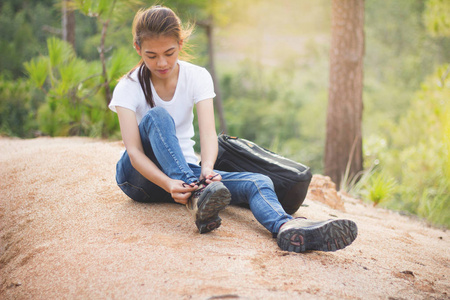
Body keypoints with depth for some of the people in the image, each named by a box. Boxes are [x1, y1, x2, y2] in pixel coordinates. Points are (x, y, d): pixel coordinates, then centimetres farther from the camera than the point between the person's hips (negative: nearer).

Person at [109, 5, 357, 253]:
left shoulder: (197, 77, -4)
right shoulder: (128, 88, -10)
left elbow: (208, 132, -18)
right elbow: (134, 150, -21)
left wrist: (207, 168, -40)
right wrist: (168, 184, -40)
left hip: (186, 170, 3)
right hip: (141, 175, -2)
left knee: (257, 182, -23)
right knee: (157, 116, -32)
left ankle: (286, 227, -55)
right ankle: (194, 198, -49)